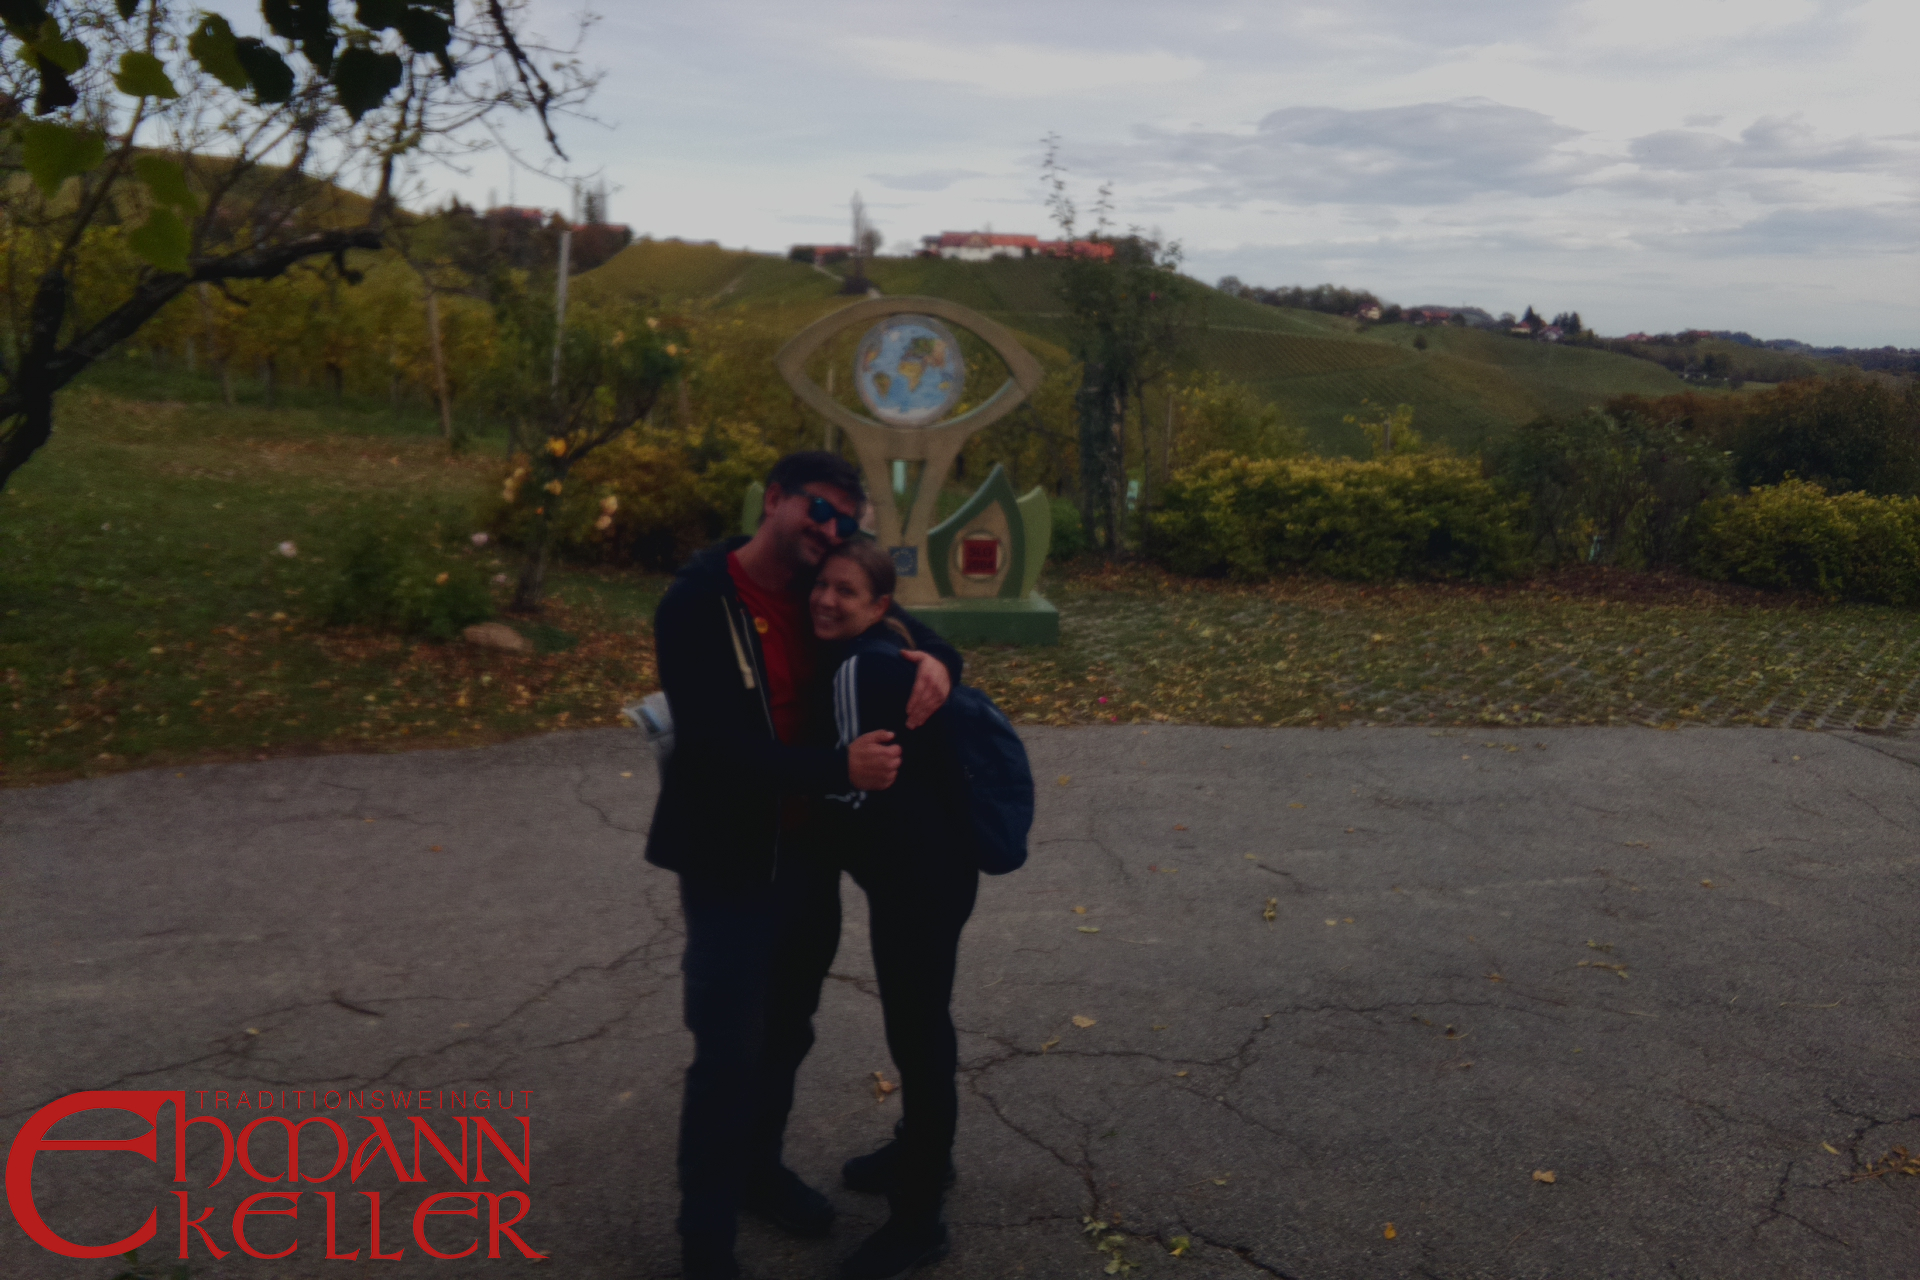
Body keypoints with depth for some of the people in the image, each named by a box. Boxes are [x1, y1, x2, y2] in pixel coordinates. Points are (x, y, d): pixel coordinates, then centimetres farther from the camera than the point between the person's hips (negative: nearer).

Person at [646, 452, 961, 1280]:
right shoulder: (696, 605, -19)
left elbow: (911, 631, 9)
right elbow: (716, 747, -26)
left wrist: (935, 662, -16)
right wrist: (840, 769, -32)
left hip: (810, 852, 6)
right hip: (730, 863, -6)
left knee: (786, 1032, 20)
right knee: (730, 1050, -1)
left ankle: (759, 1169, 43)